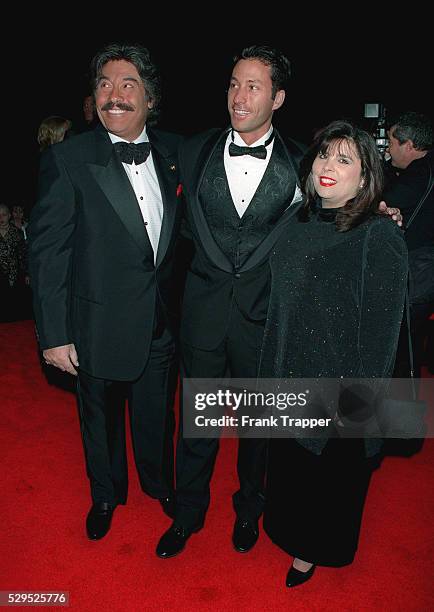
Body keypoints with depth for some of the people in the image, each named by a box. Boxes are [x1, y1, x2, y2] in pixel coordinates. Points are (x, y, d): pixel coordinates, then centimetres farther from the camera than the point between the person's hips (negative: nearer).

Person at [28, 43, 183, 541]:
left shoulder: (172, 150, -1)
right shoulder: (67, 159, -13)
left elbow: (182, 225, 9)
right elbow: (46, 251, -12)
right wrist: (54, 334, -12)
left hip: (161, 324, 3)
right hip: (99, 326, -3)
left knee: (157, 415, 22)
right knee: (101, 417, 20)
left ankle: (160, 483, 51)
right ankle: (106, 494, 48)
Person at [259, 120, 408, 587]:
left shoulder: (380, 238, -18)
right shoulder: (299, 226, 0)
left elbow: (380, 330, -17)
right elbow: (279, 308, 5)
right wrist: (270, 375, 8)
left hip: (338, 390, -5)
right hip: (288, 382, 6)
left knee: (331, 475, 18)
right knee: (287, 468, 24)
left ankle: (313, 551, 46)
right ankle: (292, 536, 53)